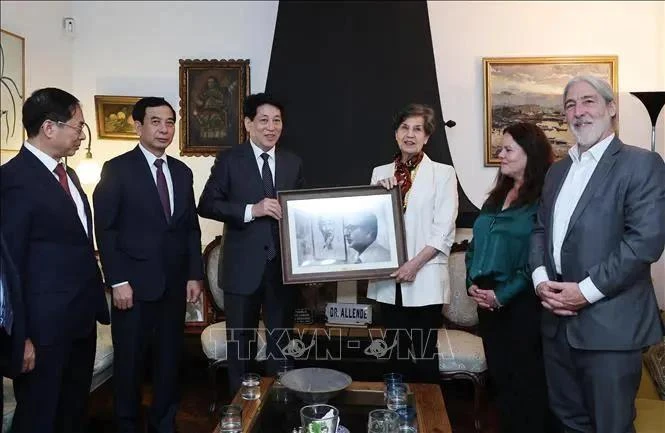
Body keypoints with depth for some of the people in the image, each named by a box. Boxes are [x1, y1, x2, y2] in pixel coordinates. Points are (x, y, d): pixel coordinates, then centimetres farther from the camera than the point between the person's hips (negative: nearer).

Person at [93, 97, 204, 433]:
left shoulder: (182, 172, 10)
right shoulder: (117, 169, -4)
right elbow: (105, 230, -8)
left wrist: (194, 275, 6)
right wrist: (118, 281, -13)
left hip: (175, 284, 5)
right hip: (135, 284, -4)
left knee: (170, 359, 13)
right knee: (129, 362, 9)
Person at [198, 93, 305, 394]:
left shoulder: (293, 163, 8)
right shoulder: (229, 160, -3)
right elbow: (206, 205, -9)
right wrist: (252, 210, -20)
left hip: (283, 265, 3)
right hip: (243, 266, -3)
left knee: (282, 341, 16)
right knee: (241, 343, 12)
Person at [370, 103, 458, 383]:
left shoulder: (443, 173, 0)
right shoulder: (380, 173, 11)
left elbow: (443, 231, -6)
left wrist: (414, 264, -15)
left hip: (424, 279, -3)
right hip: (389, 279, 4)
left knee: (425, 355, 3)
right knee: (396, 353, 14)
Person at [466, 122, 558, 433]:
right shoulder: (497, 197, 13)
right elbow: (476, 245, 13)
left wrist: (504, 295, -17)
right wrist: (472, 283, -1)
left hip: (522, 304, -7)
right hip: (487, 301, 7)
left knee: (525, 380, 7)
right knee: (499, 375, 17)